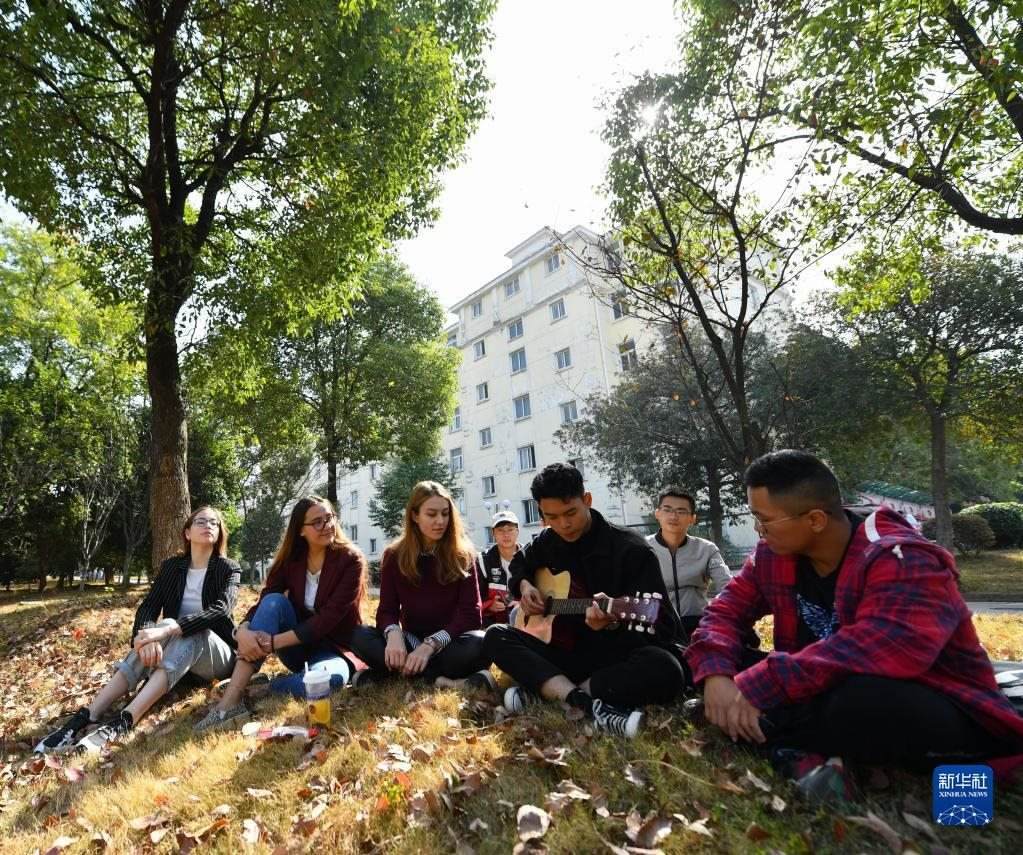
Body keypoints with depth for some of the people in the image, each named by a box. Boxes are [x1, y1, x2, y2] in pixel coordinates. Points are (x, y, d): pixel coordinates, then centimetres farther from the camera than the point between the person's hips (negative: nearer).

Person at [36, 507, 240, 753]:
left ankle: (122, 723, -45)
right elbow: (148, 606, -9)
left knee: (191, 633, -35)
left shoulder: (229, 569, -8)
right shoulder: (172, 566, 4)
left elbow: (220, 610, -25)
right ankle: (84, 717, -35)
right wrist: (149, 633, -32)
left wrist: (167, 629, -39)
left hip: (218, 655, -4)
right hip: (175, 650, 4)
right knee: (148, 645, -27)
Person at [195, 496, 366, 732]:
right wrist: (243, 630, -31)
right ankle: (231, 700, -29)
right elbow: (264, 601, -8)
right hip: (297, 647, 4)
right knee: (274, 601, -25)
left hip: (333, 648, -4)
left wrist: (273, 643, -28)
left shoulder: (350, 559, -15)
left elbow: (330, 617, -22)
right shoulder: (291, 559, 0)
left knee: (330, 678, -40)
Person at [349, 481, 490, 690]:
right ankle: (440, 680, -30)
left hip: (449, 643, -2)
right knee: (360, 637, -24)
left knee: (478, 643, -34)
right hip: (411, 642, 2)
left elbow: (470, 614, -13)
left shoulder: (461, 554, -7)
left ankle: (393, 674, -27)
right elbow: (387, 610, -4)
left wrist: (430, 645, -28)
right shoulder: (394, 556, -1)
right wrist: (393, 633, -29)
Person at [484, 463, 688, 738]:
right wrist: (524, 585, 4)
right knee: (496, 637, -15)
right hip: (567, 652, 5)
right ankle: (586, 705, -32)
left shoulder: (632, 550, -13)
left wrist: (614, 622, -37)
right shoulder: (547, 542, 4)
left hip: (617, 656, -4)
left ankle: (543, 692, -24)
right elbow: (520, 563, 27)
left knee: (664, 668, -36)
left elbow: (664, 627, -17)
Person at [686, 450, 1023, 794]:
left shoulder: (901, 561, -25)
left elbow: (891, 651, -41)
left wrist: (762, 684, -41)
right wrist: (716, 673, -23)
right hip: (830, 692, 7)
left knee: (865, 702, -42)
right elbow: (727, 610, -1)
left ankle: (759, 729, -19)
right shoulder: (773, 556, -3)